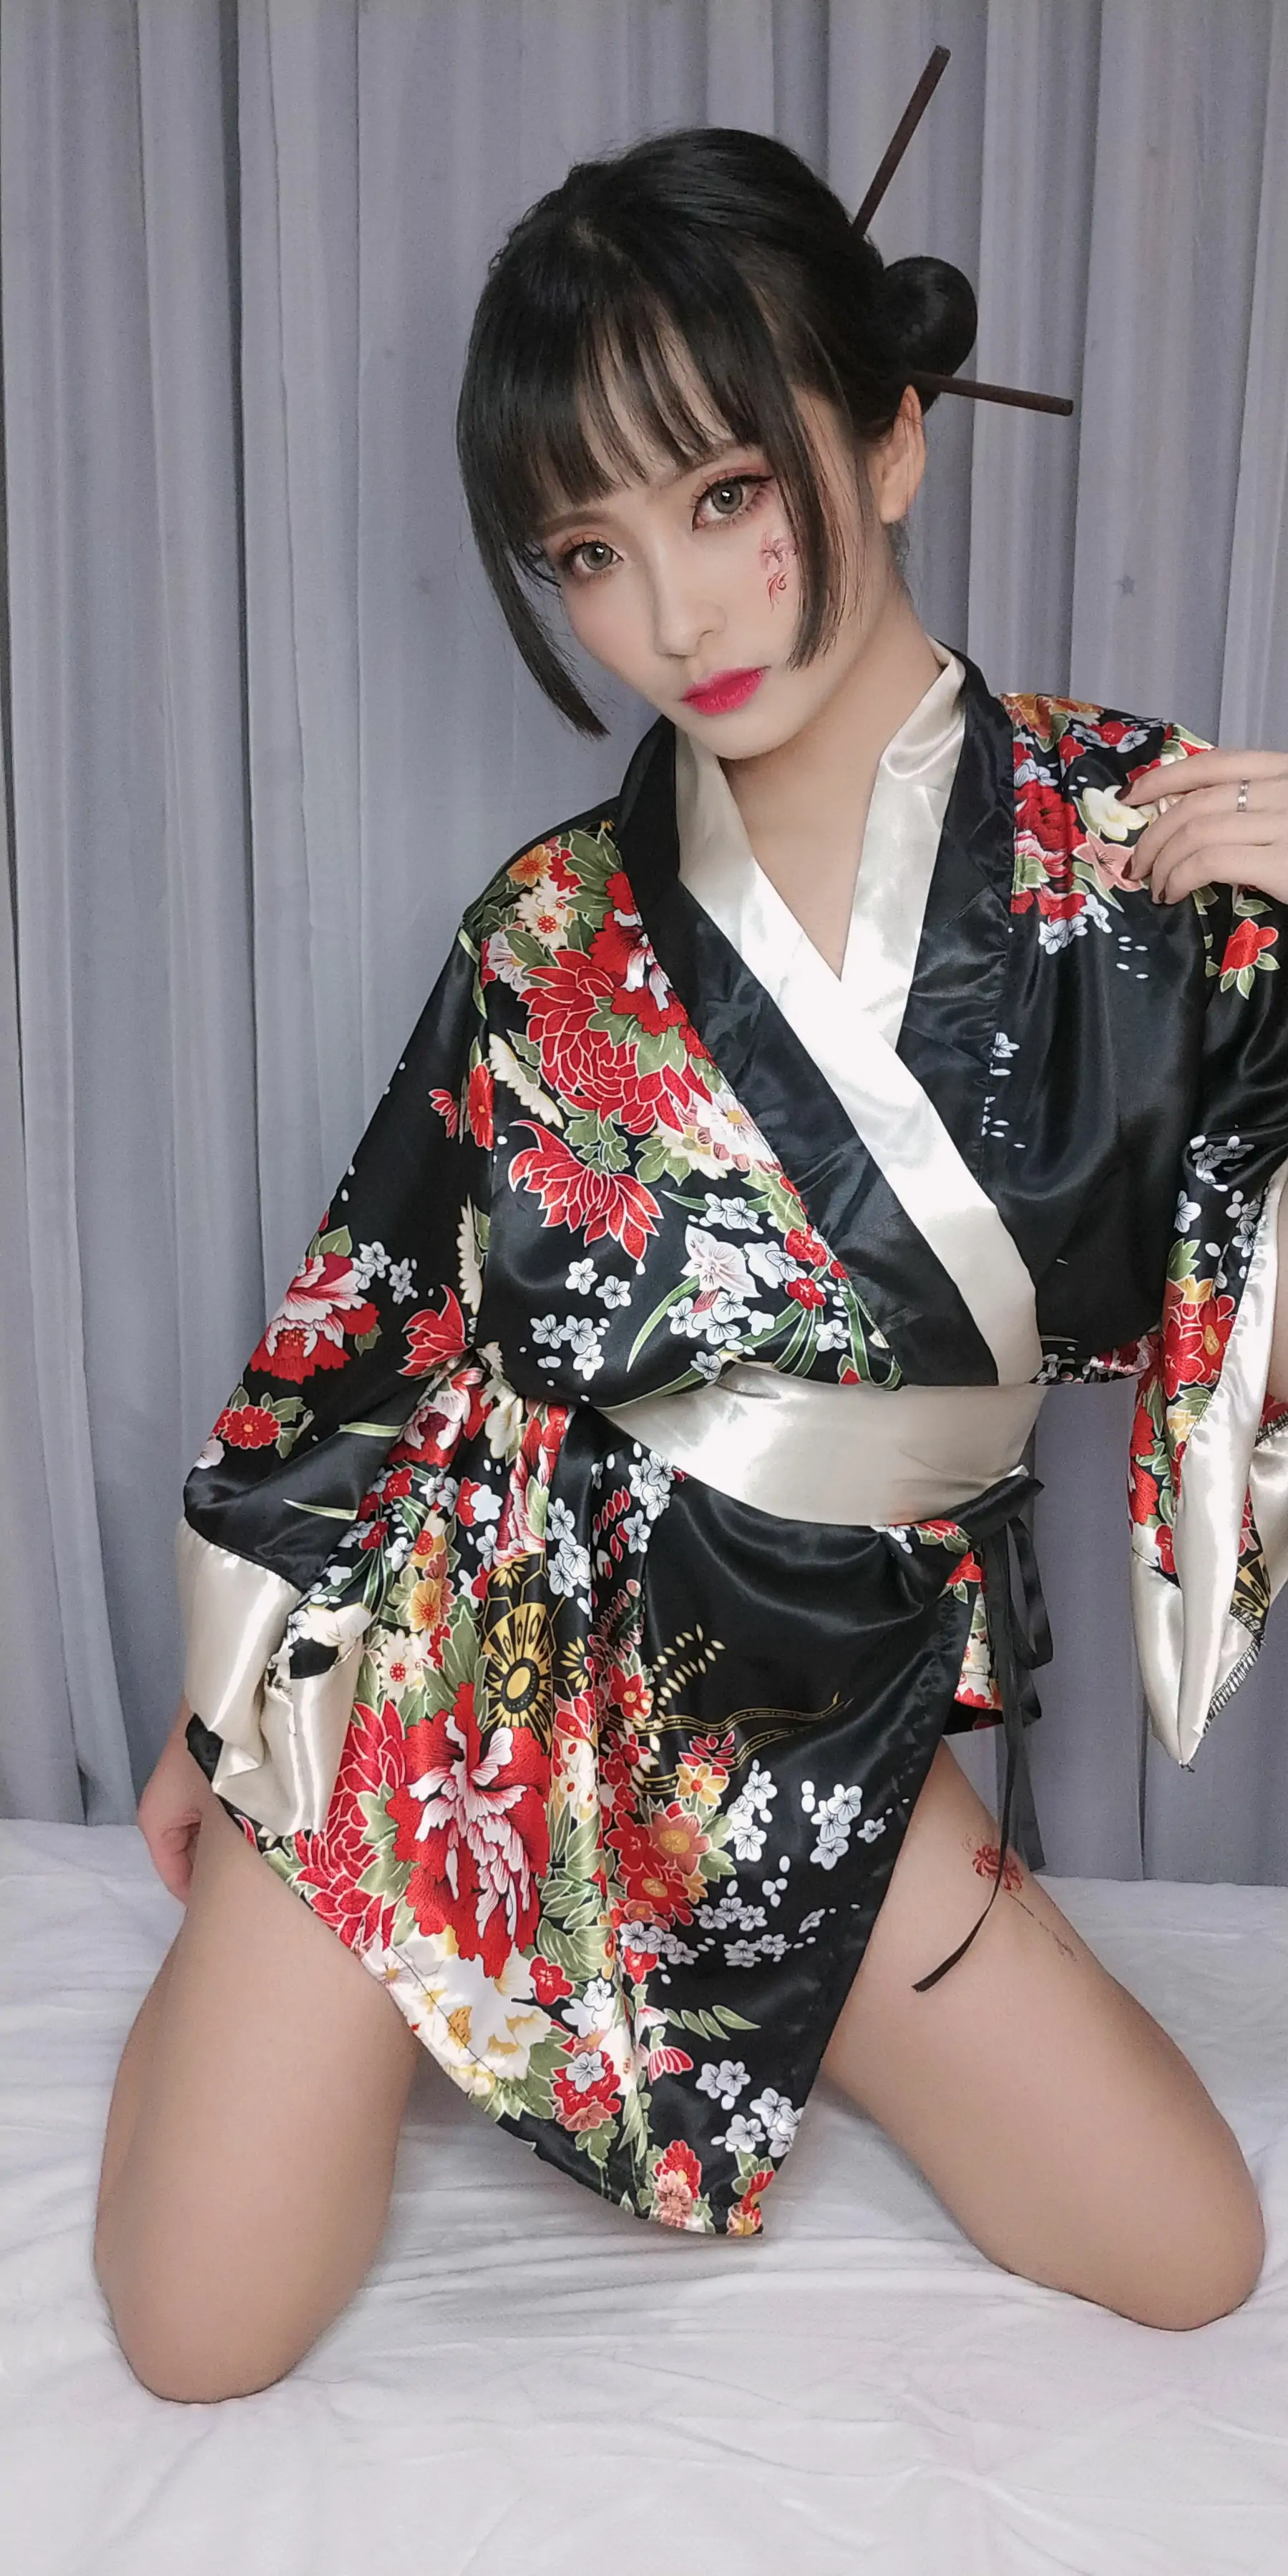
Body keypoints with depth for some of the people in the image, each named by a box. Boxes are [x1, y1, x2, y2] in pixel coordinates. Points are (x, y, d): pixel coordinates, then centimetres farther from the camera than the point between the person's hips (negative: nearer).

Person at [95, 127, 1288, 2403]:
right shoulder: (555, 928, -5)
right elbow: (372, 1319, 3)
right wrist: (221, 1710, 11)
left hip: (814, 1722, 1)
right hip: (451, 1656, 0)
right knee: (199, 2343, 0)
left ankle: (688, 1988, 23)